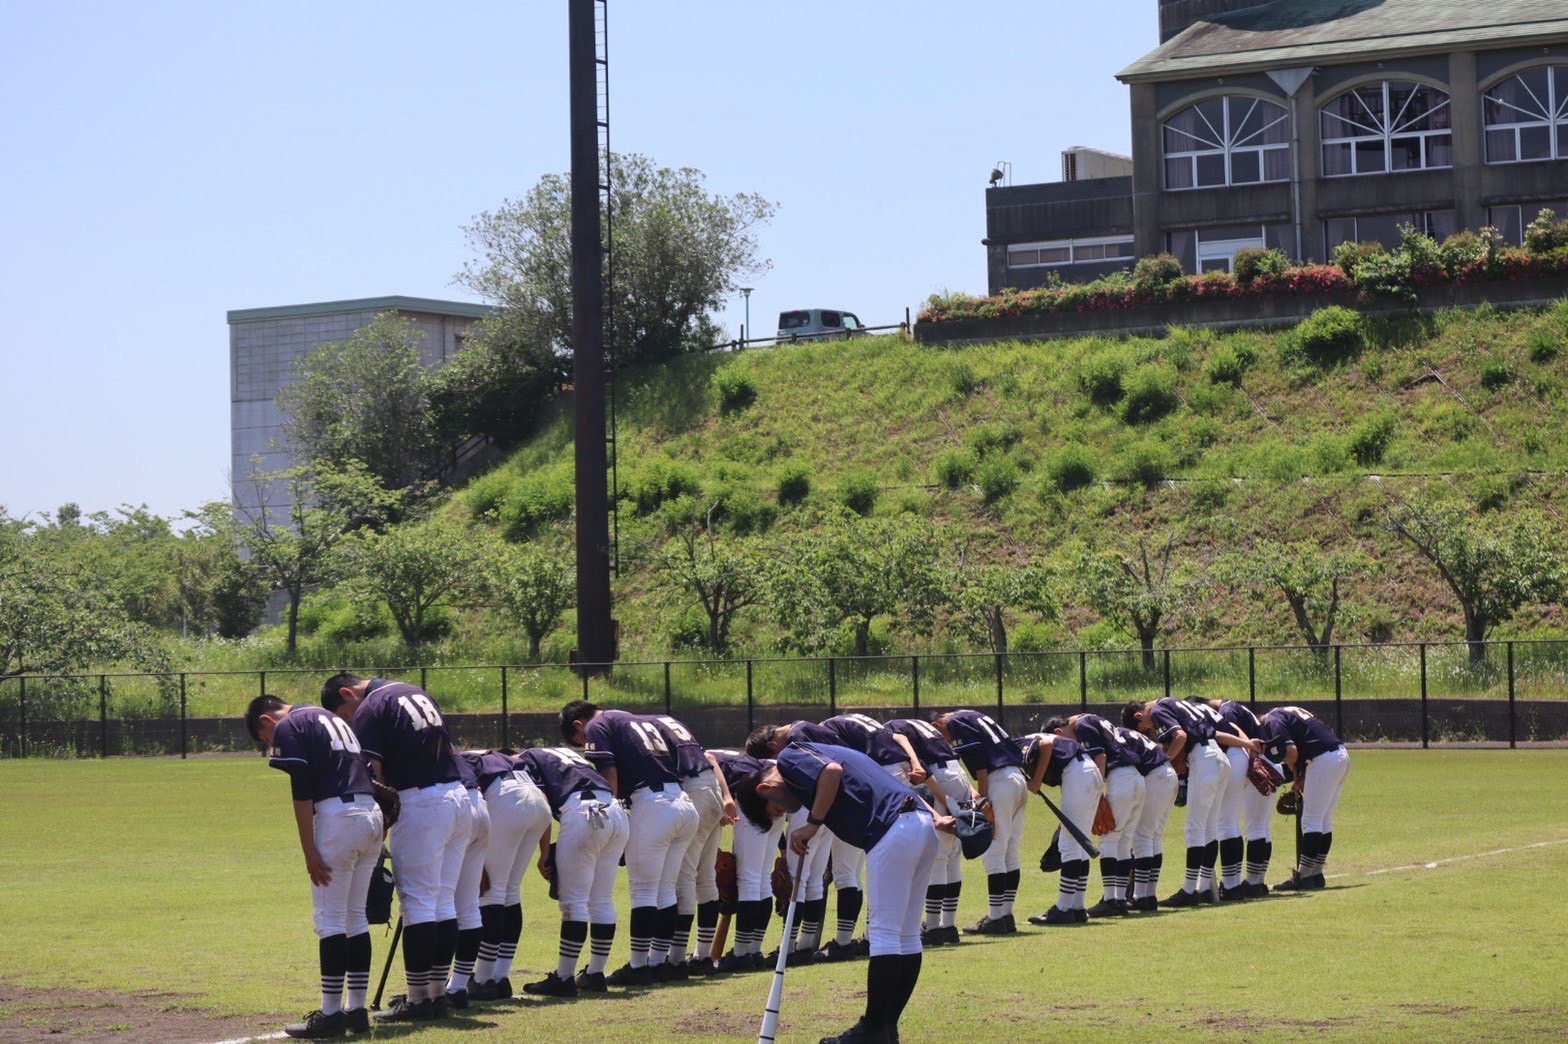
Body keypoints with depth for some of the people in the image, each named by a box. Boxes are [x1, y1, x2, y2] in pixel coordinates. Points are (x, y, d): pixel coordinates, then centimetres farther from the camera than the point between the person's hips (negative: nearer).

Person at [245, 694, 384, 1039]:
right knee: (355, 917, 14)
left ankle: (331, 1013, -5)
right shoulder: (330, 718, 26)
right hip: (372, 814, 8)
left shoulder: (287, 728, 0)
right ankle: (356, 1008, 16)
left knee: (330, 919, -4)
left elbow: (302, 792, -11)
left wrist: (309, 851, -12)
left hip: (338, 816, -8)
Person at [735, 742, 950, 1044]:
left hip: (893, 831, -9)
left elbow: (832, 771, -17)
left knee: (884, 932, -6)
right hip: (923, 825, 9)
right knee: (906, 936, 11)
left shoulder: (790, 759, 5)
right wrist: (934, 818, 13)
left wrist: (813, 824, -8)